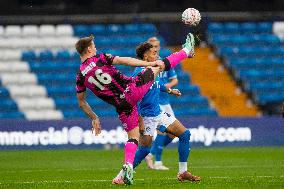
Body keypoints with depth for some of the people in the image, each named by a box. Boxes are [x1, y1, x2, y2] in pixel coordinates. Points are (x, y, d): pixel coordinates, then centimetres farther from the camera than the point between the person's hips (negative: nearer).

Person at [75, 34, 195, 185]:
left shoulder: (80, 76, 4)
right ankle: (186, 51, 31)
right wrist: (150, 64, -8)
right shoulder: (100, 58, -5)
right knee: (159, 66, 15)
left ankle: (128, 166, -7)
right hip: (133, 89, -4)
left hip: (122, 106, 4)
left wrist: (94, 118, 23)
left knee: (133, 136, 13)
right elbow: (124, 61, -11)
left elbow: (81, 102, 11)